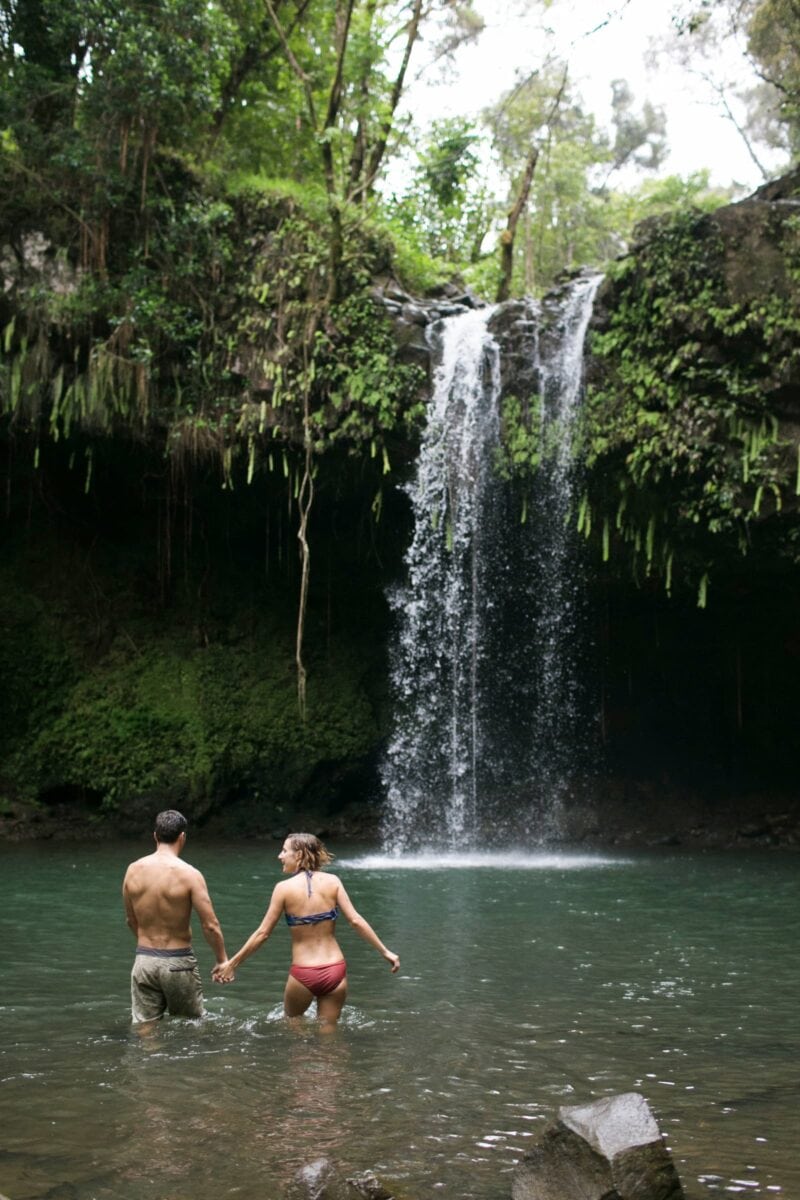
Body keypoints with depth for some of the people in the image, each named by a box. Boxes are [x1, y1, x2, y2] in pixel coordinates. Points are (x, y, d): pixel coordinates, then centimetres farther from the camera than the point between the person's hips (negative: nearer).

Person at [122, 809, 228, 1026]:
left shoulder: (134, 870, -1)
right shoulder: (189, 874, -14)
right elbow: (210, 925, -14)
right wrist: (222, 960, 1)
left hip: (144, 960, 3)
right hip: (178, 962, -3)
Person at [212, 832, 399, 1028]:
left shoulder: (284, 887, -6)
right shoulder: (332, 881, -2)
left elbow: (262, 933, -3)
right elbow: (356, 921, -7)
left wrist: (231, 963, 6)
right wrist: (385, 952, 1)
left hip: (303, 974, -2)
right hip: (335, 971, 2)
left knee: (292, 1022, 27)